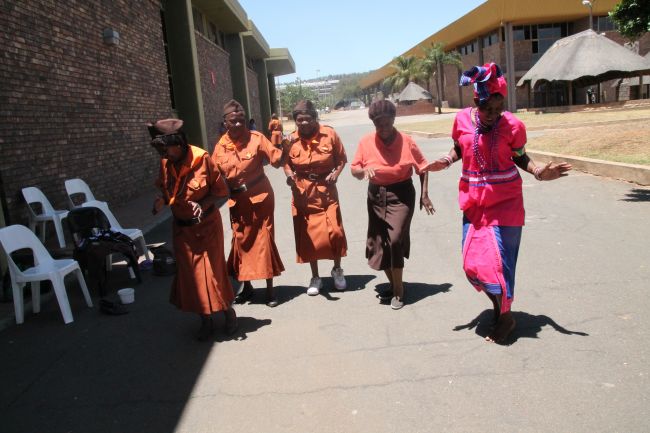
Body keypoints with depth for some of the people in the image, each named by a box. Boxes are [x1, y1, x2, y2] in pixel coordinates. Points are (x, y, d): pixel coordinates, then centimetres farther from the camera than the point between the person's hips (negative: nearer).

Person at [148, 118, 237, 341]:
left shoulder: (201, 159, -20)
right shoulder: (165, 163, -6)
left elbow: (222, 193, -12)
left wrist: (203, 205, -28)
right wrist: (161, 201, -11)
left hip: (206, 226, -5)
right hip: (182, 228, 5)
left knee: (213, 272, 2)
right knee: (190, 275, 9)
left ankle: (228, 312, 27)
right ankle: (206, 321, 25)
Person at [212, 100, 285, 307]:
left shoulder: (256, 138, -9)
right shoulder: (220, 147, 0)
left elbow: (277, 160, -17)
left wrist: (284, 149, -34)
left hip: (260, 196, -3)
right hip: (237, 200, 3)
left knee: (264, 240, 2)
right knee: (241, 241, 10)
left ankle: (270, 289, 14)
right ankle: (246, 286, 28)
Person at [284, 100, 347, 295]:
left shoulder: (329, 134, -7)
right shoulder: (291, 140, -5)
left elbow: (341, 159, 0)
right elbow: (286, 163, 7)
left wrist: (335, 173, -16)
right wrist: (289, 175, -12)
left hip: (326, 190, -1)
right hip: (302, 193, 1)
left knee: (334, 231, -4)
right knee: (307, 235, 6)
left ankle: (337, 270, 24)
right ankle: (315, 277, 23)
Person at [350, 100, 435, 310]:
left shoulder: (406, 141, -9)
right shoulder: (366, 142, -5)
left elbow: (422, 168, 2)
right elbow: (354, 170, 2)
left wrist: (424, 195, -2)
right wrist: (364, 170, -20)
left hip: (401, 195, -3)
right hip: (376, 195, 4)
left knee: (395, 240, -15)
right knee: (378, 242, 9)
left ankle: (399, 289, 3)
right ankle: (393, 284, 30)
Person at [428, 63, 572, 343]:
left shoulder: (512, 125, -11)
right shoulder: (462, 120, -4)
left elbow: (520, 157, -1)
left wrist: (538, 172, -20)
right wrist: (446, 162, -10)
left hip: (505, 203, -3)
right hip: (474, 202, 4)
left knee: (498, 262, -3)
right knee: (472, 263, 7)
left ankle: (505, 318, 20)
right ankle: (499, 303, 33)